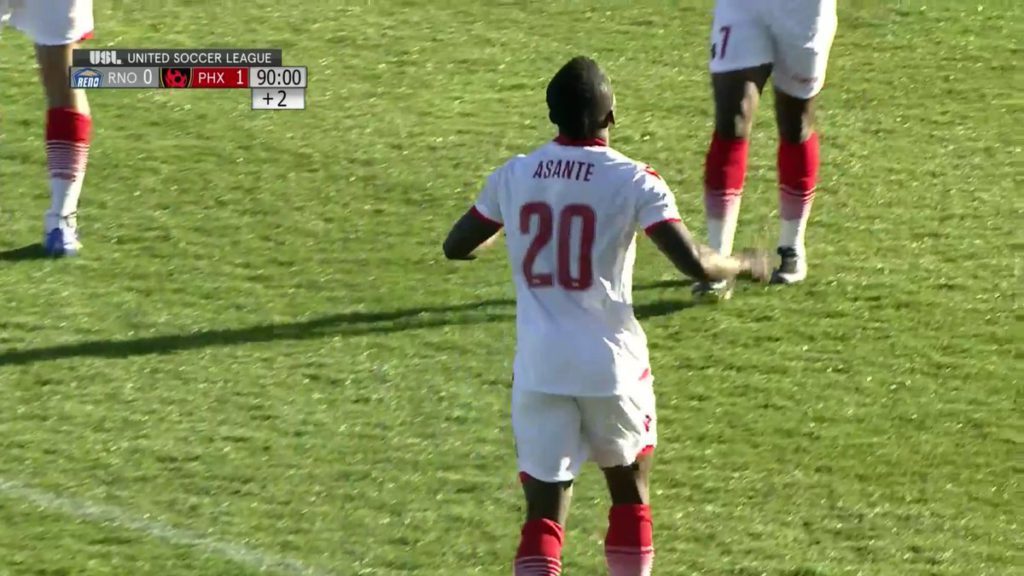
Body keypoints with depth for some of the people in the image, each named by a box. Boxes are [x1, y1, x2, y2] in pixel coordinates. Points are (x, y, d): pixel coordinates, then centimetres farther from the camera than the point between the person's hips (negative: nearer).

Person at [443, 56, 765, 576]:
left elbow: (455, 247, 14)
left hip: (538, 370, 2)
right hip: (611, 367, -2)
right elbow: (694, 263, -16)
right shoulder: (632, 182, -9)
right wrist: (742, 265, 5)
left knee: (543, 512, 3)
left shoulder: (513, 177, 1)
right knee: (629, 495, 20)